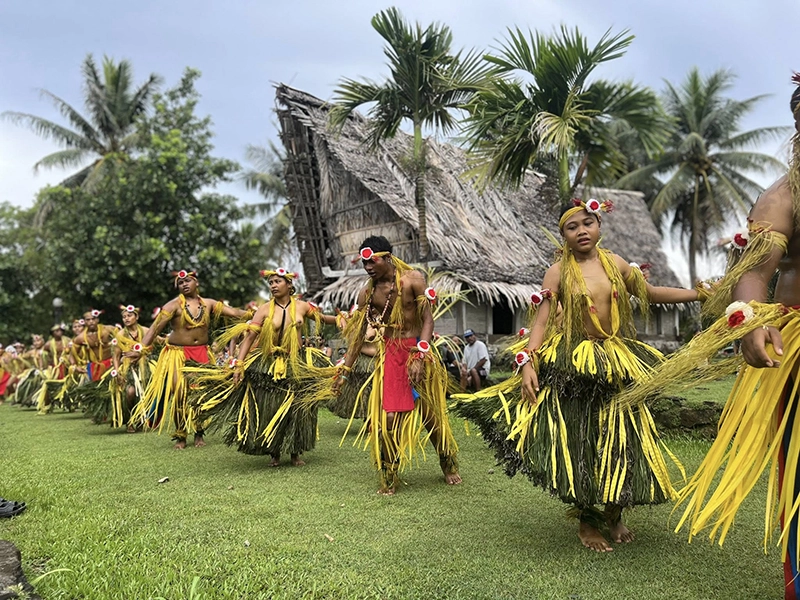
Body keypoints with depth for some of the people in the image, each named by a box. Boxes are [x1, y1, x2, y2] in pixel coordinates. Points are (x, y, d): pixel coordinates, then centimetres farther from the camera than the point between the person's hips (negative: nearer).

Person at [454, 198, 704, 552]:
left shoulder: (615, 264, 6)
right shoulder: (559, 272, -4)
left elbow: (649, 293, 19)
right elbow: (542, 320, -9)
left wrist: (698, 293, 18)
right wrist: (527, 362, -20)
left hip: (617, 363, 4)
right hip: (575, 366, -3)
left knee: (620, 439, 7)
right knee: (582, 442, 2)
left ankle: (614, 514, 29)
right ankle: (587, 522, 19)